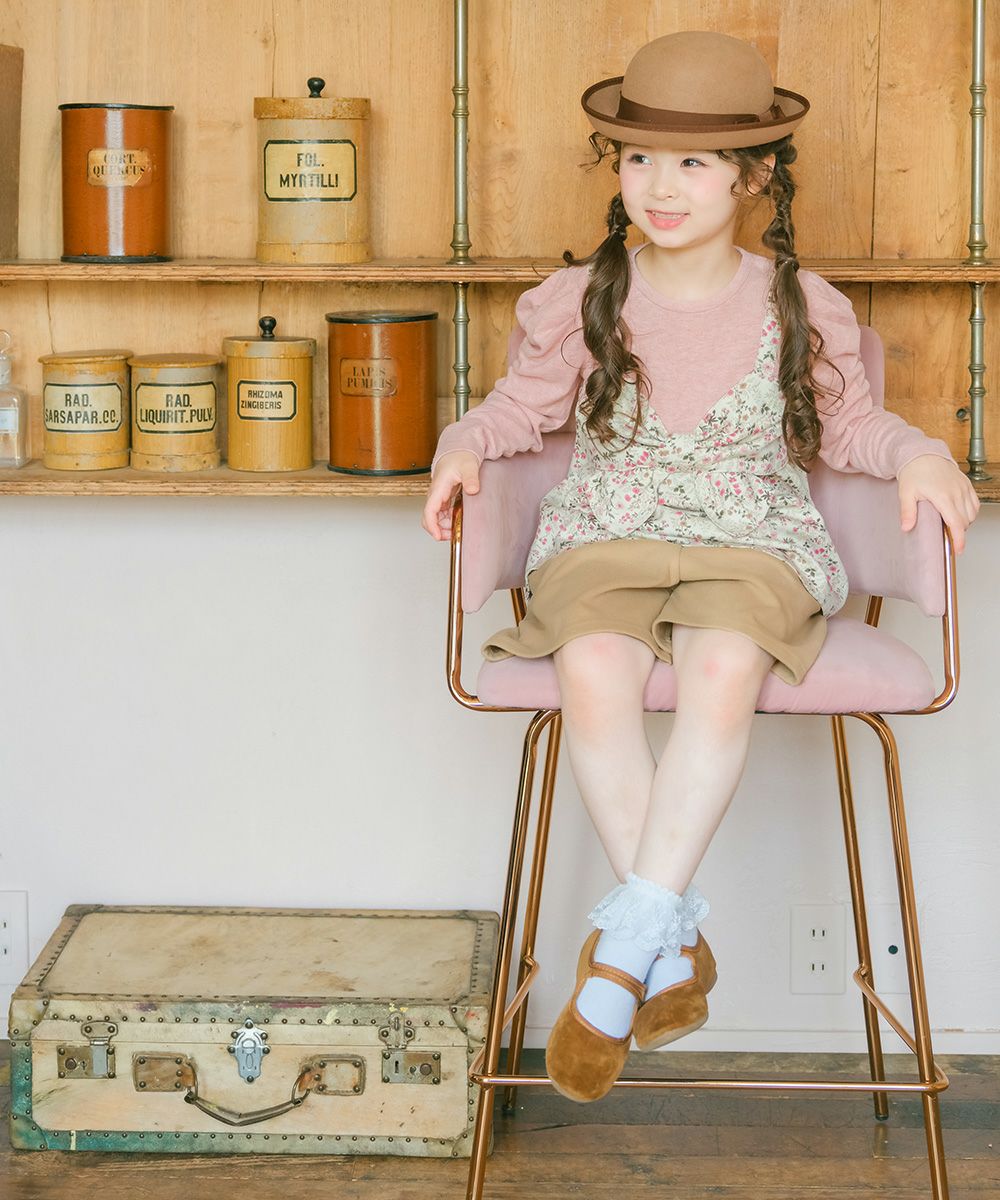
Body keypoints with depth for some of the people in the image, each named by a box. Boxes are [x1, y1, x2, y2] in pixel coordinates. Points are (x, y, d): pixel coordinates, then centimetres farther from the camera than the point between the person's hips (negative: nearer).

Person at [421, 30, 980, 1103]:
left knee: (724, 673, -36)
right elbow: (525, 404, 18)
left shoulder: (801, 309, 4)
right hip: (604, 538, 1)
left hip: (753, 543, -1)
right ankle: (676, 951, -21)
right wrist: (465, 444, -2)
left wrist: (917, 454, -1)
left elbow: (843, 422, 17)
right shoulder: (576, 301, 5)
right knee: (594, 676, -33)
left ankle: (622, 953, -31)